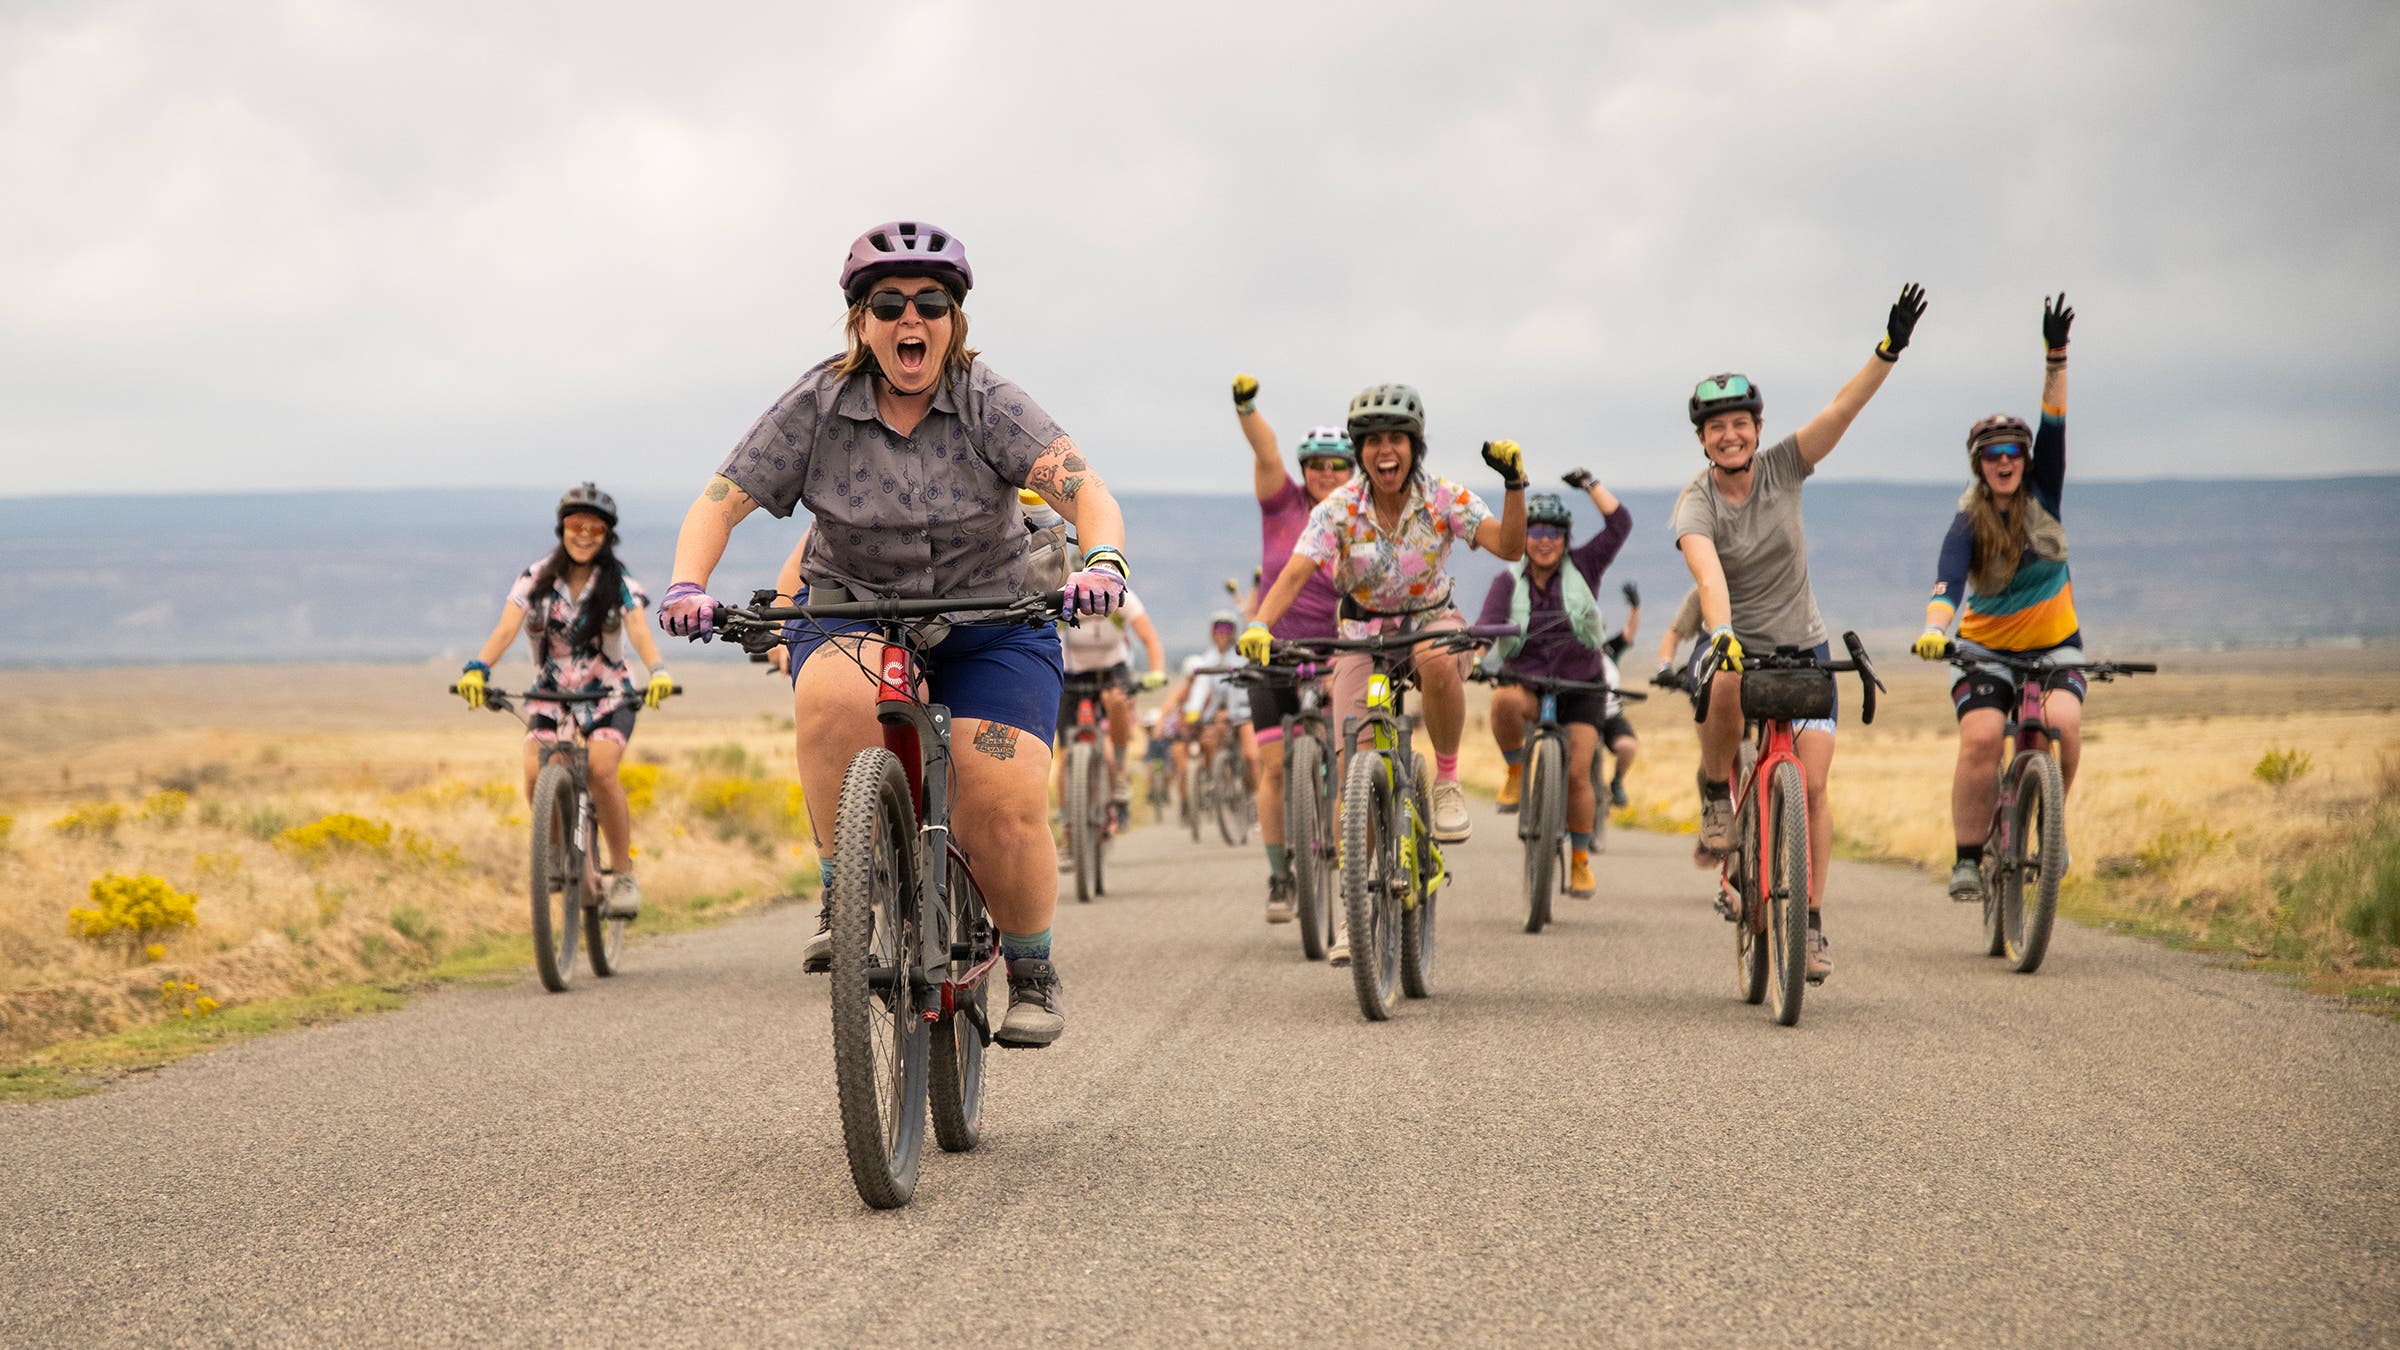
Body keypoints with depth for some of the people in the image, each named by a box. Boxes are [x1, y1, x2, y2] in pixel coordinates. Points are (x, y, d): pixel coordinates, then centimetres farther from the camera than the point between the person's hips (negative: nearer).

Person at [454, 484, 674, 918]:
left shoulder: (619, 583, -7)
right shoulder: (536, 579, -6)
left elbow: (639, 632, -23)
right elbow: (506, 629, -19)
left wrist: (658, 672, -44)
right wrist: (476, 669, -39)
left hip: (609, 696, -2)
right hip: (550, 695, 2)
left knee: (601, 769, -29)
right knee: (536, 773, -24)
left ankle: (623, 874, -14)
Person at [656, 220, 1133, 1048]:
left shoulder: (991, 405, -11)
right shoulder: (817, 406, -8)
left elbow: (1088, 493, -22)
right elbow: (718, 505, -8)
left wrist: (1101, 563, -43)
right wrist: (687, 586, -27)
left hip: (990, 624, 0)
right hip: (851, 614, 1)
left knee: (1003, 803, -20)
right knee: (834, 698, -36)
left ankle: (1032, 972, 8)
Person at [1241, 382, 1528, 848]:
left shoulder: (1444, 498, -14)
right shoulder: (1338, 508, -14)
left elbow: (1509, 547, -23)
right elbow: (1294, 575, -24)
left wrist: (1514, 483, -38)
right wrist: (1258, 625, -42)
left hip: (1431, 622, -1)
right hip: (1363, 633, 1)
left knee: (1438, 662, -40)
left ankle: (1447, 782, -18)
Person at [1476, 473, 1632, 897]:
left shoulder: (1582, 568, 2)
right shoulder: (1509, 582, 2)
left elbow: (1620, 524, -5)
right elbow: (1486, 625, -13)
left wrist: (1591, 485, -9)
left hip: (1580, 687, 0)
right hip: (1527, 682, 0)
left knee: (1577, 773, -10)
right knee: (1504, 702, -36)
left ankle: (1580, 861, 8)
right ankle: (1515, 772, -9)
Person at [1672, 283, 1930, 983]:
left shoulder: (1783, 467, -6)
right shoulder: (1695, 502, -14)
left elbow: (1842, 409, -19)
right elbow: (1708, 572, -32)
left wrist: (1889, 351, -33)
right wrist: (1722, 635, -50)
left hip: (1801, 645, 2)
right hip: (1732, 643, -2)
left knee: (1811, 782, -10)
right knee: (1727, 688, -39)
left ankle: (1811, 923, 1)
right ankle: (1716, 797, -12)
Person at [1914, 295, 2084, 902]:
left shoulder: (2042, 495, -2)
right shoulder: (1969, 524, -10)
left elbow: (2054, 424, -14)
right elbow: (1947, 583, -27)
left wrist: (2056, 357, -25)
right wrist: (1934, 629, -47)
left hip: (2054, 645, 2)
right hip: (1985, 648, -2)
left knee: (2061, 720, -27)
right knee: (1981, 737, -26)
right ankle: (1968, 857, -12)